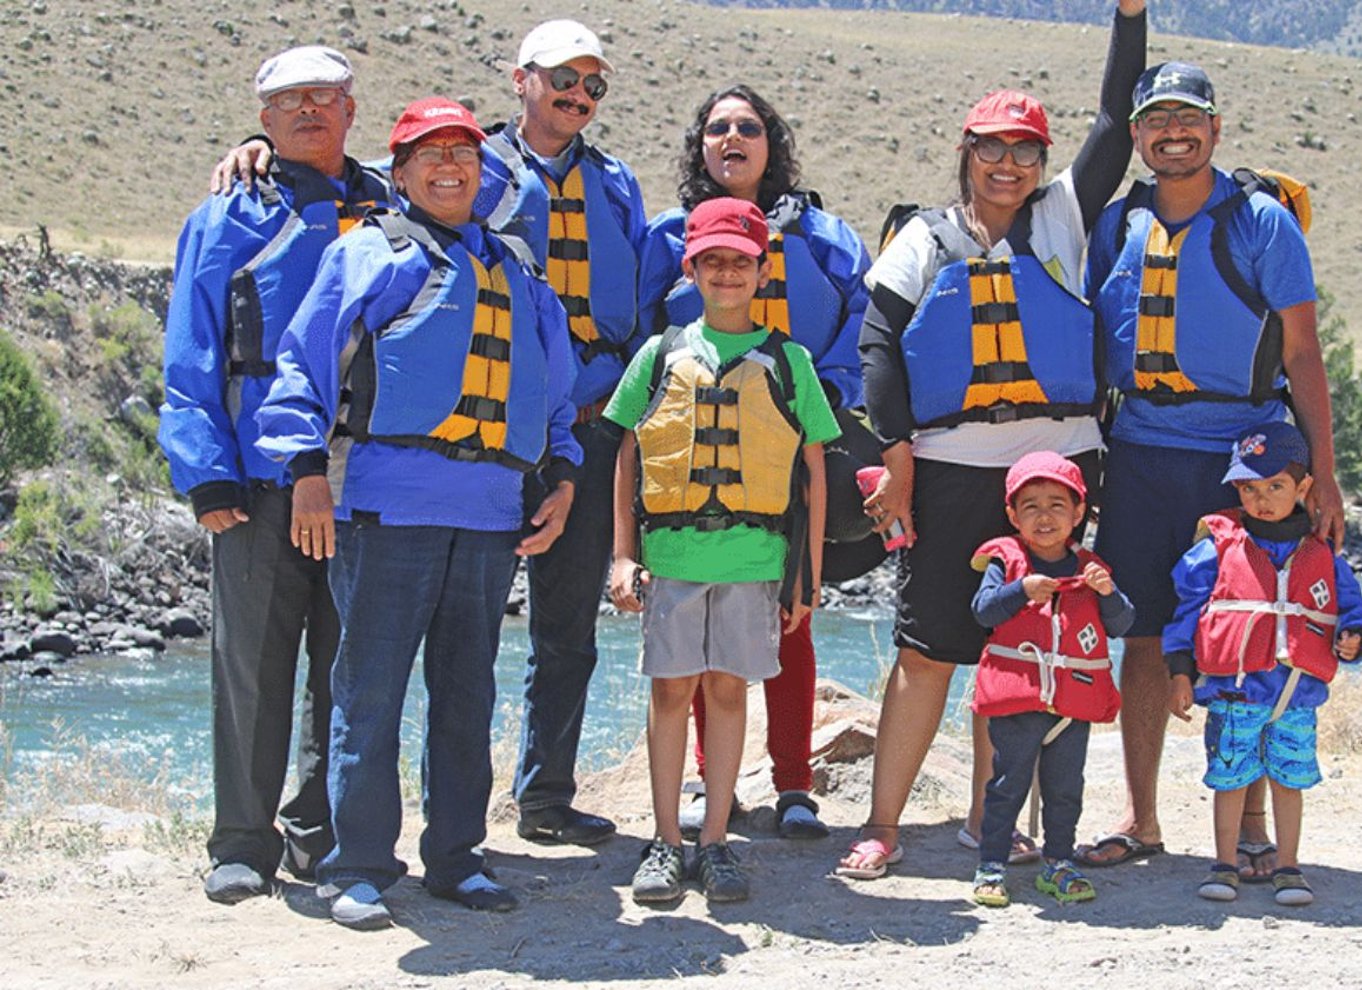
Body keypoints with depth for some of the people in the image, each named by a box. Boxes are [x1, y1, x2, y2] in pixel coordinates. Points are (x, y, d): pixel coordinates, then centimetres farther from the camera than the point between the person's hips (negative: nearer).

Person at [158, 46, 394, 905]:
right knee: (252, 665, -2)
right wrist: (206, 471, -7)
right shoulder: (229, 221, 9)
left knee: (351, 666, 6)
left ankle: (323, 833, 18)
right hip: (263, 478, -2)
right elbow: (192, 360, 5)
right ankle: (244, 844, 6)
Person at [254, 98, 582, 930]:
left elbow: (555, 385, 25)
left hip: (492, 509, 5)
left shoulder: (517, 271, 23)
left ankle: (456, 856, 18)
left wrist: (562, 477, 12)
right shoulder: (369, 254, 10)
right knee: (371, 688, -4)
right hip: (389, 500, -4)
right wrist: (310, 470, -7)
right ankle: (359, 868, 2)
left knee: (468, 690, 9)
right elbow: (306, 361, 4)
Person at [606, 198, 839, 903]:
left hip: (754, 554, 0)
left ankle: (716, 840, 13)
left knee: (728, 687, 4)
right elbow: (629, 459, 11)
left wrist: (808, 572, 4)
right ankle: (666, 843, 11)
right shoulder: (662, 355, 9)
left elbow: (813, 471, 8)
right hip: (671, 552, 0)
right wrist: (623, 555, 3)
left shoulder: (786, 361, 8)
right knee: (672, 688, 3)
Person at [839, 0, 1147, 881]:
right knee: (928, 649, -4)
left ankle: (989, 818, 16)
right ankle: (883, 827, 1)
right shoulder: (926, 240, 10)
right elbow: (879, 344, 4)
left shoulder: (1061, 221, 13)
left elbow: (1117, 121, 10)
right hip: (950, 467, -2)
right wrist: (897, 457, -6)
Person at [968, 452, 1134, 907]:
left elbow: (1121, 625, 6)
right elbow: (983, 610, -10)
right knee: (1008, 784, 2)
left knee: (1065, 788, 11)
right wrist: (1022, 590, -23)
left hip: (1075, 700, 3)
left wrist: (1108, 593, -12)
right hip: (1015, 698, -3)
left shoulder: (1088, 569, 8)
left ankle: (1058, 863, 23)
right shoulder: (1005, 561, 1)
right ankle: (991, 865, 9)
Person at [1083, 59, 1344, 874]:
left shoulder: (1262, 224, -1)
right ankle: (1141, 821, 16)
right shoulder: (1116, 226, 8)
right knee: (1143, 639, 5)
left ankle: (1252, 823, 13)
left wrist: (1323, 473, -7)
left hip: (1241, 457, -3)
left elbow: (1301, 356, -2)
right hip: (1139, 457, 3)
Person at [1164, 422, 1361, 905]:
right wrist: (1181, 674, 0)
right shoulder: (1219, 547, 1)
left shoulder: (1322, 553, 9)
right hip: (1232, 689, -2)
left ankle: (1287, 867, 21)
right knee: (1230, 778, 5)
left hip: (1298, 690, 2)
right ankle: (1224, 866, 18)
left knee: (1289, 778, 8)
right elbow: (1186, 607, 3)